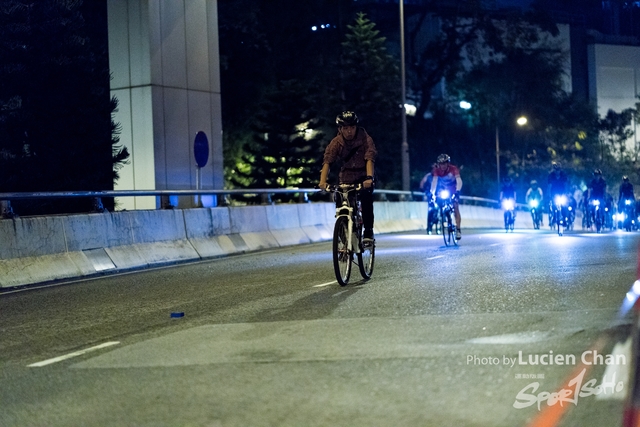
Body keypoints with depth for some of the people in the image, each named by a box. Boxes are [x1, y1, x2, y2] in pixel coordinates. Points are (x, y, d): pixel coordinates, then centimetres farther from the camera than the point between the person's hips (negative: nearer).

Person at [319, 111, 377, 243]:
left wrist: (369, 177, -49)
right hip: (346, 176, 2)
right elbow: (327, 161, -25)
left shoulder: (365, 139, -19)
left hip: (363, 177, -2)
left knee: (366, 197, -28)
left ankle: (368, 231, -15)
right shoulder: (336, 142, -14)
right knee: (340, 201, -15)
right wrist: (323, 181, -42)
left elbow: (369, 159, -30)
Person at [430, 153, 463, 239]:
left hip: (453, 190, -3)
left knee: (455, 208, -13)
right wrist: (432, 192, -45)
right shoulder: (436, 170, -23)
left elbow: (459, 181, -38)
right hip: (443, 189, 3)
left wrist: (457, 191, -53)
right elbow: (434, 181, -31)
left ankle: (458, 230, -13)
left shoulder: (453, 168, -29)